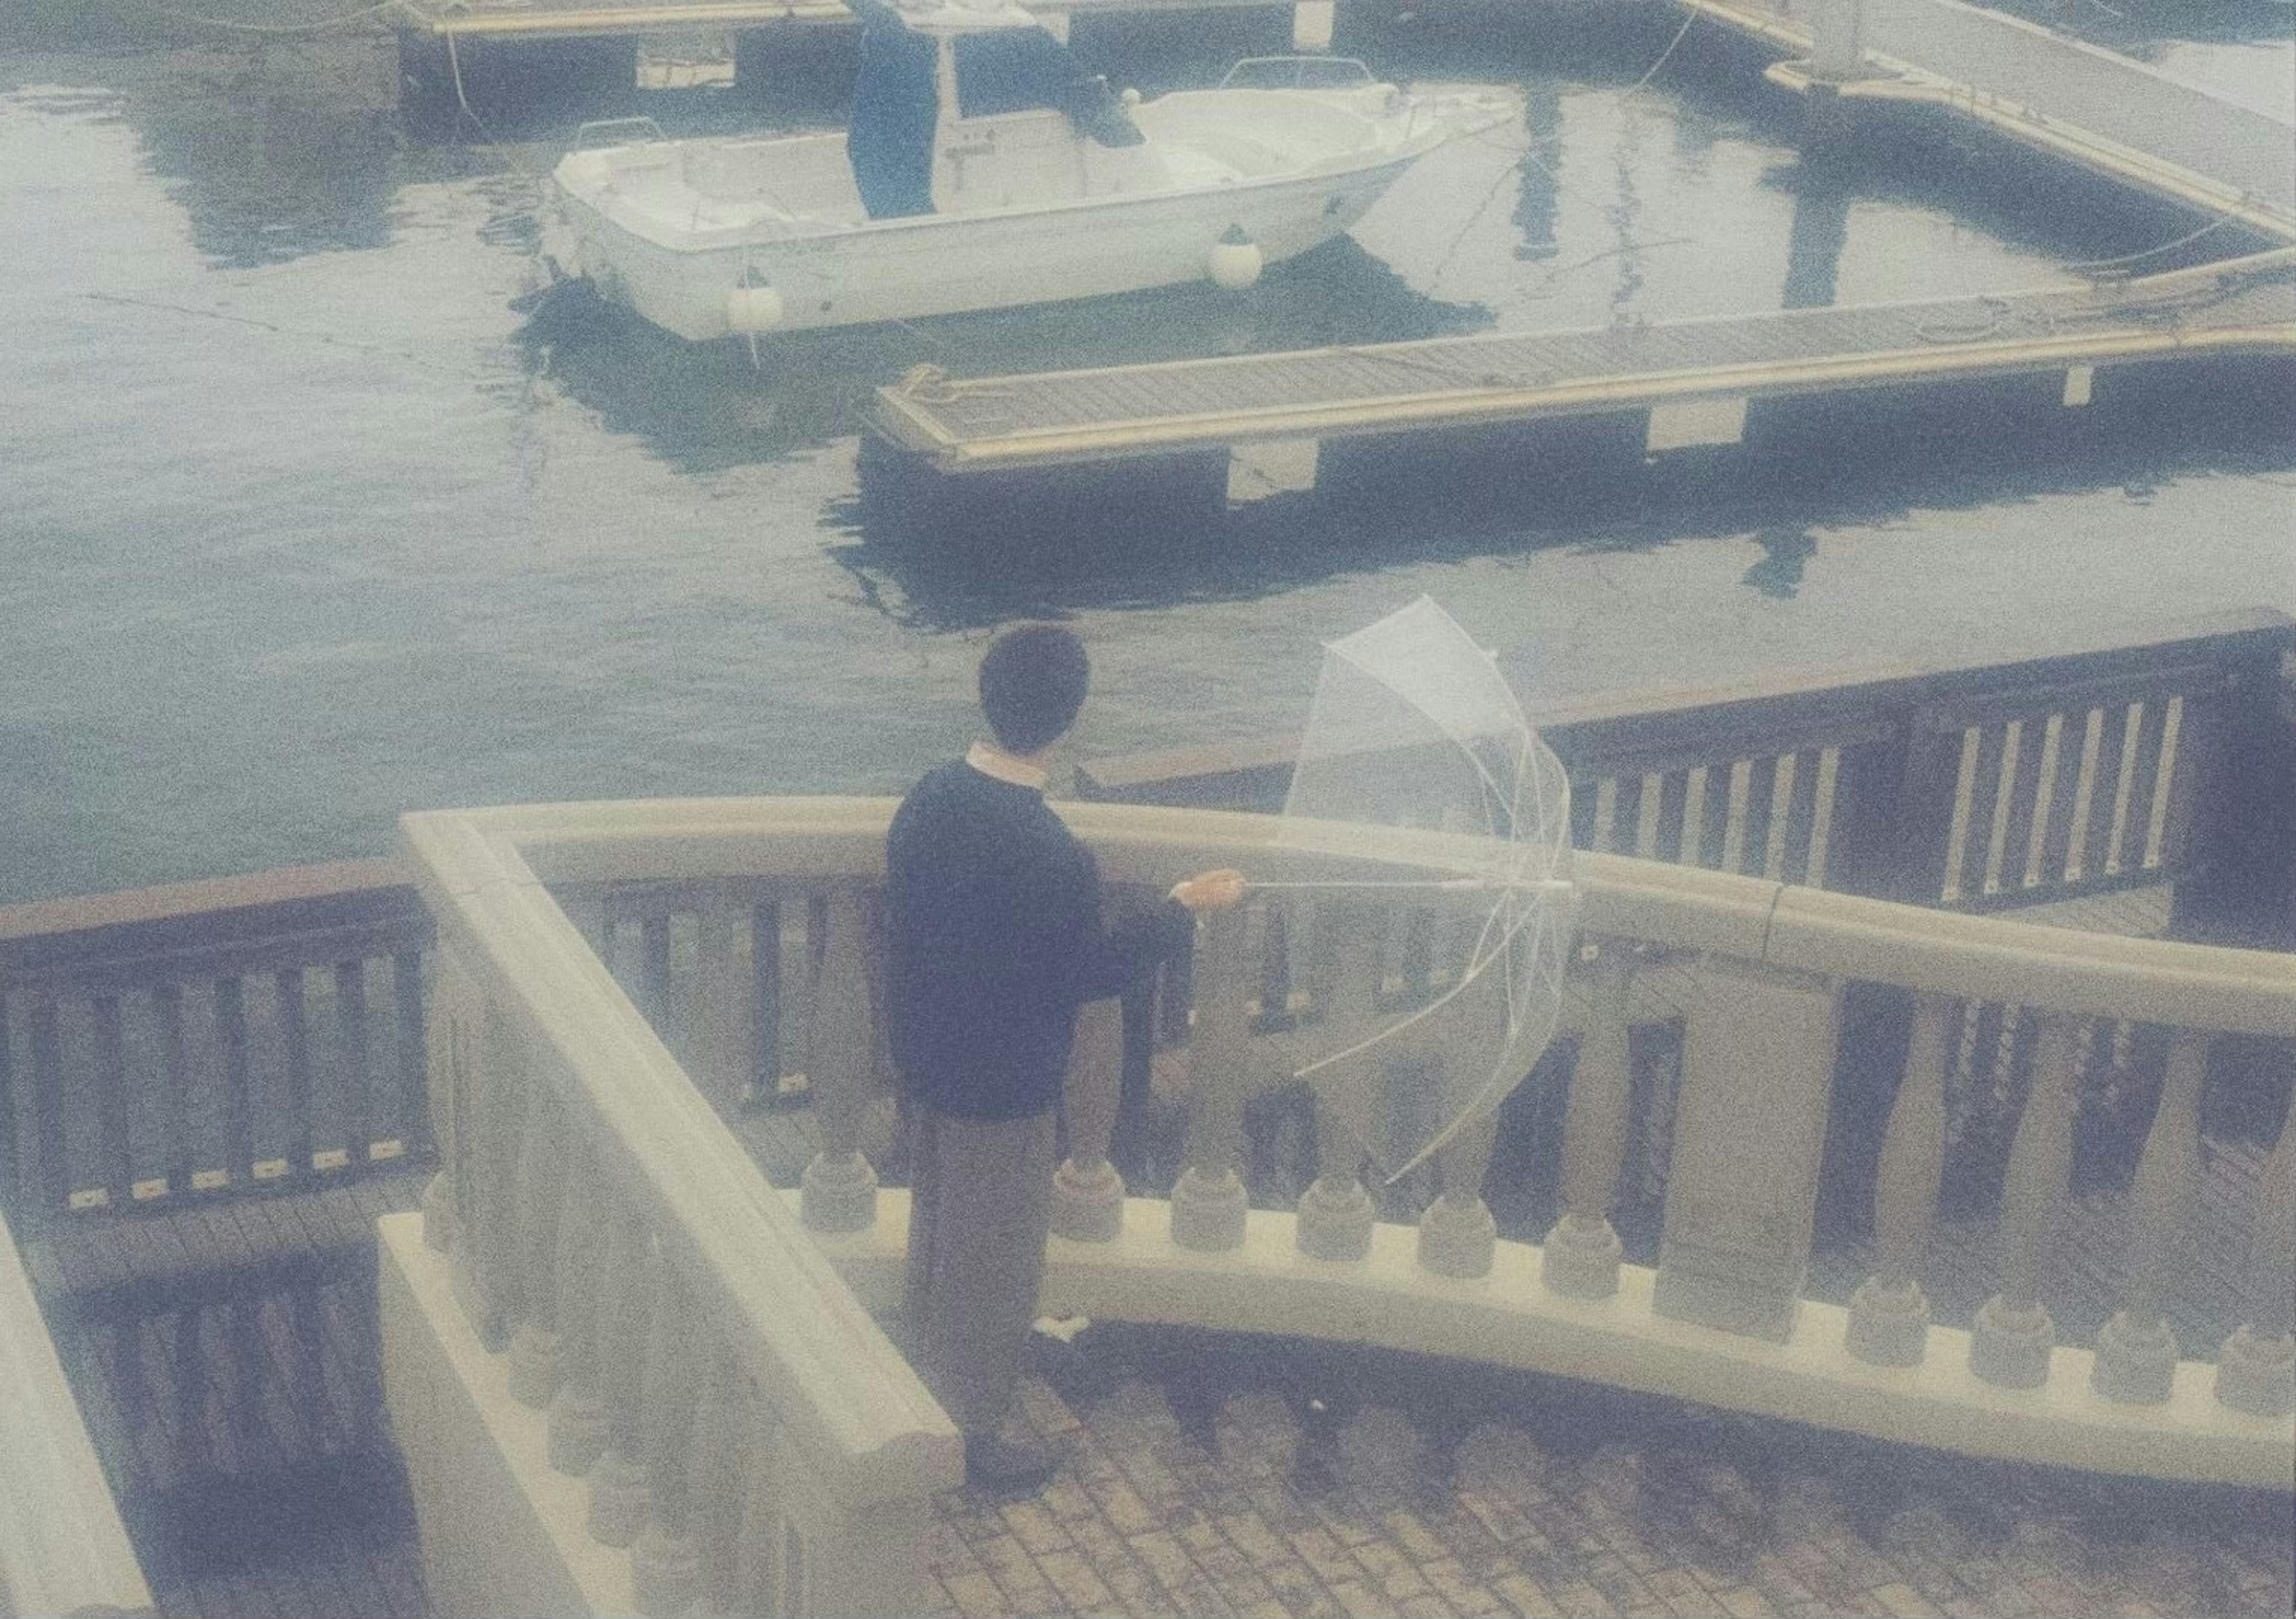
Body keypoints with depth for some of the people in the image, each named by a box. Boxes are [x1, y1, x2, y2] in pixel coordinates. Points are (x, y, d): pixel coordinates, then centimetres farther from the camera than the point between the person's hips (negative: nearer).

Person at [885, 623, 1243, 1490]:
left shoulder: (928, 800, -9)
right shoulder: (1053, 856, -31)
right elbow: (1092, 972, -16)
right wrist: (1183, 907, -4)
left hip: (925, 1061, 7)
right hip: (1003, 1086, -7)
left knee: (937, 1232, 26)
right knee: (995, 1263, 12)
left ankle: (927, 1390, 44)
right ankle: (978, 1429, 29)